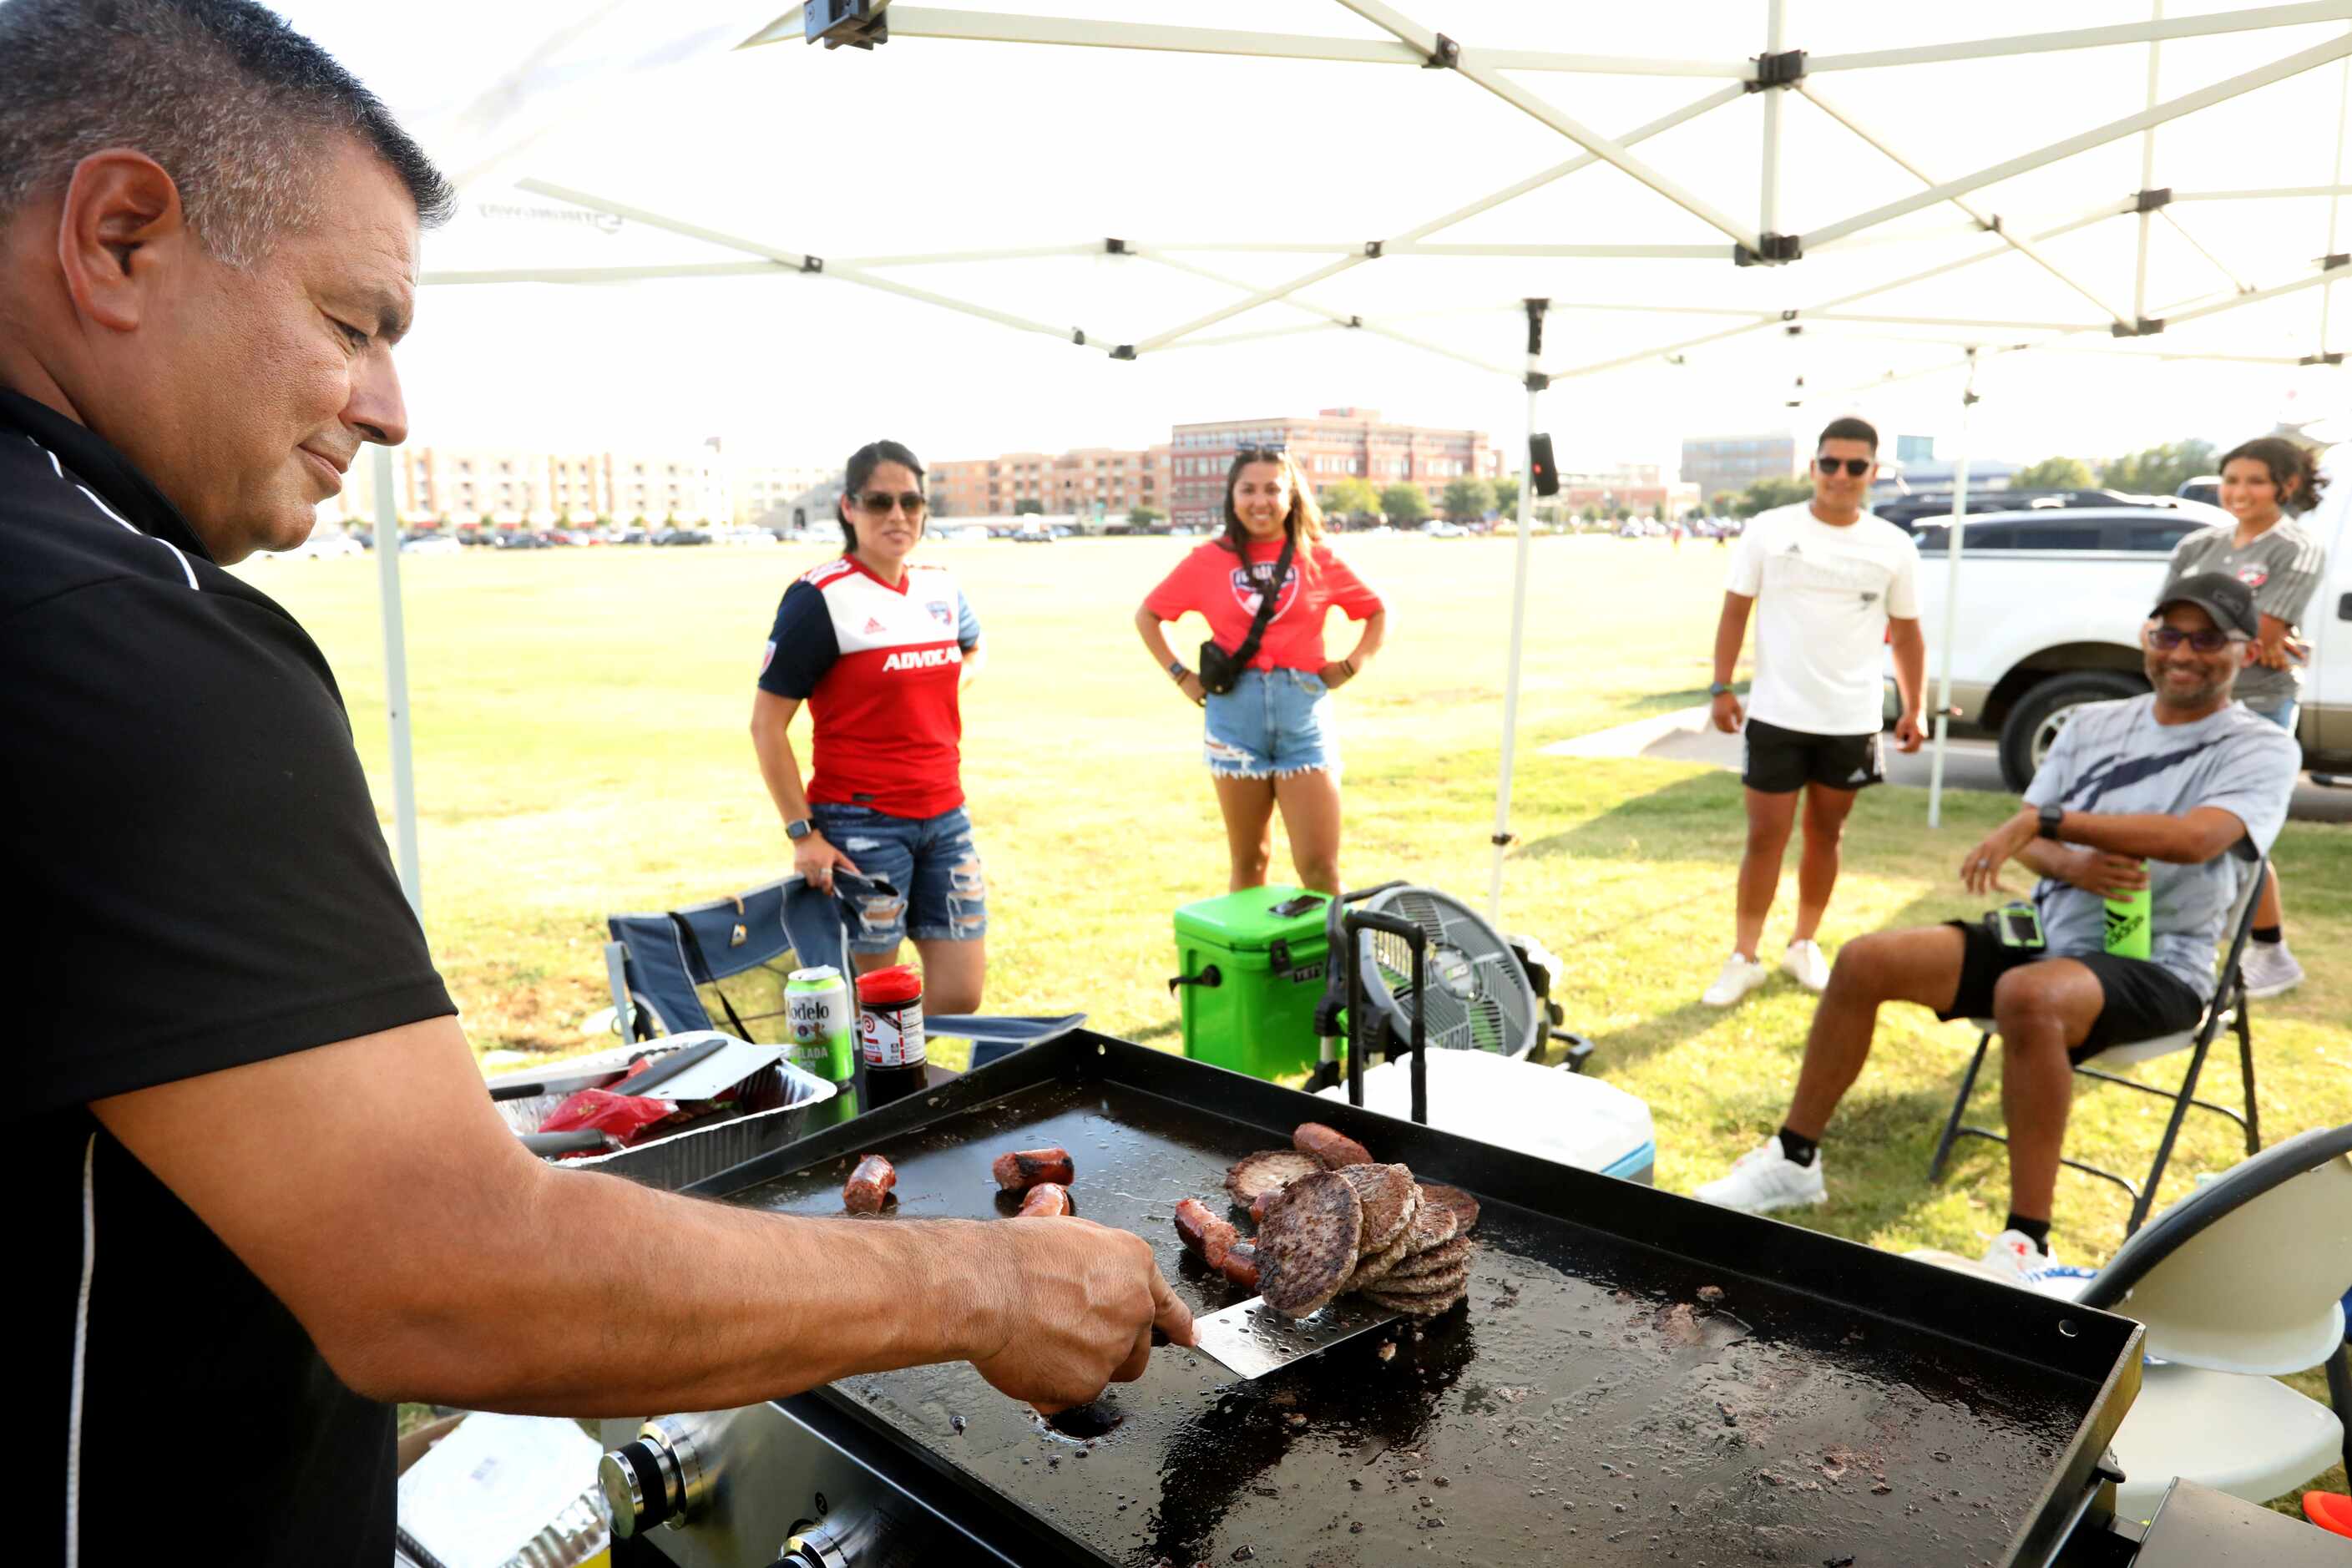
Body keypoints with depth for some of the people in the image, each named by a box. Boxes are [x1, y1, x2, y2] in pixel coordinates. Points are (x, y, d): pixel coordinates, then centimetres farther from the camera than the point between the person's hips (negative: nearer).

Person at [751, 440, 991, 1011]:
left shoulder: (942, 586, 8)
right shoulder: (820, 598, -10)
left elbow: (974, 647, 32)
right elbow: (766, 724, -11)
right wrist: (803, 834, -15)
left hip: (945, 815, 6)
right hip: (861, 824, -6)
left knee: (961, 994, 7)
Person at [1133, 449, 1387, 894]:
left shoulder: (1318, 560, 6)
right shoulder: (1208, 560, 4)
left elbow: (1379, 613, 16)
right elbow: (1147, 615, 14)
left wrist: (1350, 667, 3)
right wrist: (1182, 676, 5)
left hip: (1304, 713, 0)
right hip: (1234, 712, 0)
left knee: (1319, 867, -5)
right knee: (1249, 863, 10)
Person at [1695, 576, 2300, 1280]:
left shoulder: (2260, 747, -3)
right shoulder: (2093, 723, 13)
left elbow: (2196, 837, -24)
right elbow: (2028, 842, 9)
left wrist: (2048, 818, -28)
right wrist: (2071, 862, -14)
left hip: (2154, 966, -5)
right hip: (2048, 934, 6)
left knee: (2028, 996, -40)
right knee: (1866, 960, -12)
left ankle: (2026, 1242, -30)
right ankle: (1795, 1159, 2)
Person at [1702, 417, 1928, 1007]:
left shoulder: (1894, 547, 2)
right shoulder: (1769, 531, -3)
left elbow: (1906, 632, 9)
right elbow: (1735, 610, 0)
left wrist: (1914, 708, 5)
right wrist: (1722, 687, -6)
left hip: (1853, 721, 2)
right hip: (1776, 715, -2)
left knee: (1825, 835, 14)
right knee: (1765, 838, 2)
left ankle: (1804, 945, 29)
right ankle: (1744, 958, 11)